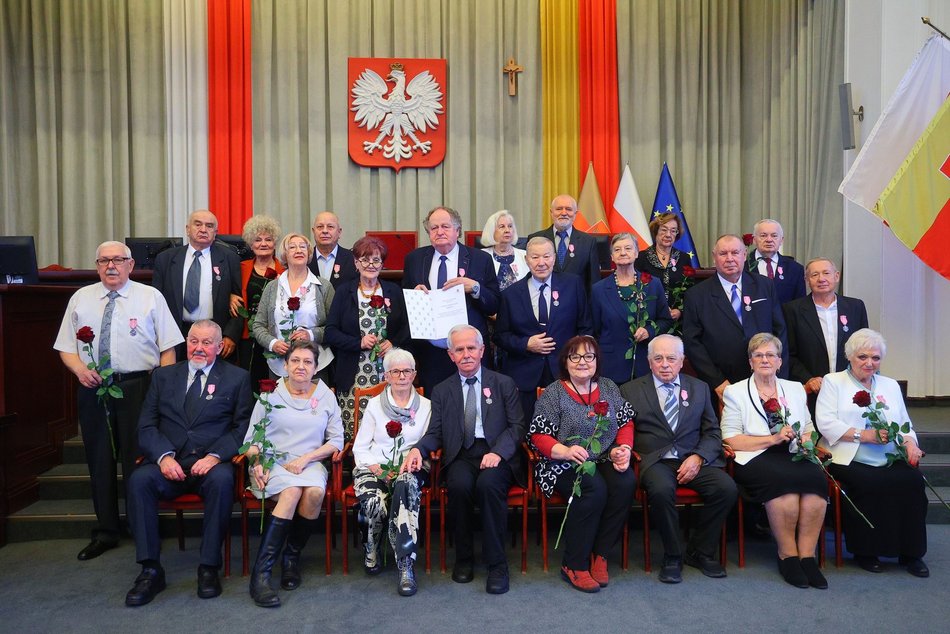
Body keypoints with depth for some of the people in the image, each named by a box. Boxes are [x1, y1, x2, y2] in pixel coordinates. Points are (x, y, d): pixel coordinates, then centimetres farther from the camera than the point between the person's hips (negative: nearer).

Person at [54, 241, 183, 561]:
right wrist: (80, 370, -8)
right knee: (99, 460, 11)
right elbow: (66, 347, 12)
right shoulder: (80, 298, 11)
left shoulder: (150, 297, 2)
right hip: (92, 387, 3)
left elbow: (168, 347, -1)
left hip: (137, 387, -3)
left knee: (137, 460, 0)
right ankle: (105, 532, 25)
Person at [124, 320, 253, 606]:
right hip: (169, 463, 3)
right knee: (139, 479, -28)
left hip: (211, 463, -2)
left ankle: (209, 568, -21)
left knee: (222, 480, -34)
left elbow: (243, 426, 1)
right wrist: (164, 456, -10)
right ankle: (150, 570, -18)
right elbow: (147, 425, 9)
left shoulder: (237, 378, 9)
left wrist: (215, 456, -15)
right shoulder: (163, 376, 17)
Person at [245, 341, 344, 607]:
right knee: (292, 491, -33)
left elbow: (336, 440, 5)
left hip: (310, 464, 2)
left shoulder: (326, 396, 10)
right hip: (273, 463, -2)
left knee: (315, 492, -31)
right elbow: (252, 437, 6)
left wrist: (305, 458, -9)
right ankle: (261, 572, -30)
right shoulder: (270, 394, 7)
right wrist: (256, 463, -14)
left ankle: (292, 556, -8)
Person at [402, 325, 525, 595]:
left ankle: (496, 563, -18)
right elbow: (436, 433, 10)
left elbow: (517, 426, 4)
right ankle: (463, 557, -8)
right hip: (461, 457, 1)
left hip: (497, 456, -1)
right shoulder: (442, 391, 17)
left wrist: (498, 452, -14)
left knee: (488, 483, -34)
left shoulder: (504, 384, 12)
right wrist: (418, 449, -12)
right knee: (459, 484, -32)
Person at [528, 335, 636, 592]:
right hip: (564, 465, -4)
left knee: (627, 482, -26)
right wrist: (566, 451, -25)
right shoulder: (553, 393, -2)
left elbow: (626, 422, 14)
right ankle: (573, 564, -15)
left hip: (604, 460, 4)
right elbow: (538, 436, -7)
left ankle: (600, 554, -9)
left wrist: (623, 449, -6)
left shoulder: (609, 387, 13)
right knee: (595, 489, -32)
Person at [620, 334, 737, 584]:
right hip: (654, 461, -3)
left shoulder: (699, 388, 16)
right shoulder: (630, 390, 9)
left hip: (693, 460, 3)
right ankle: (672, 556, -9)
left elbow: (712, 432, 12)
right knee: (661, 489, -35)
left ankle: (699, 551, -1)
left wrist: (698, 457, -6)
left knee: (727, 488, -24)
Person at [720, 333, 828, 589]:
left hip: (794, 457, 4)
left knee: (816, 477, -30)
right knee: (784, 478, -34)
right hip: (756, 460, -3)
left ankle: (807, 555, -20)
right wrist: (773, 439, -9)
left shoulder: (795, 389, 22)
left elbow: (809, 430, 23)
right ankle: (788, 555, -16)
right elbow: (731, 439, -2)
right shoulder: (735, 392, 8)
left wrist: (806, 442, -1)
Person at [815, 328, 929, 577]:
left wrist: (909, 441, -5)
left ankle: (910, 552, -9)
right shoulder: (833, 381, 9)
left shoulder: (890, 385, 25)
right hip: (850, 461, -4)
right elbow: (826, 423, -4)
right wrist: (864, 435, -14)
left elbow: (905, 424, 17)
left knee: (913, 480, -25)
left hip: (891, 462, 4)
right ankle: (864, 550, -9)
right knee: (870, 483, -31)